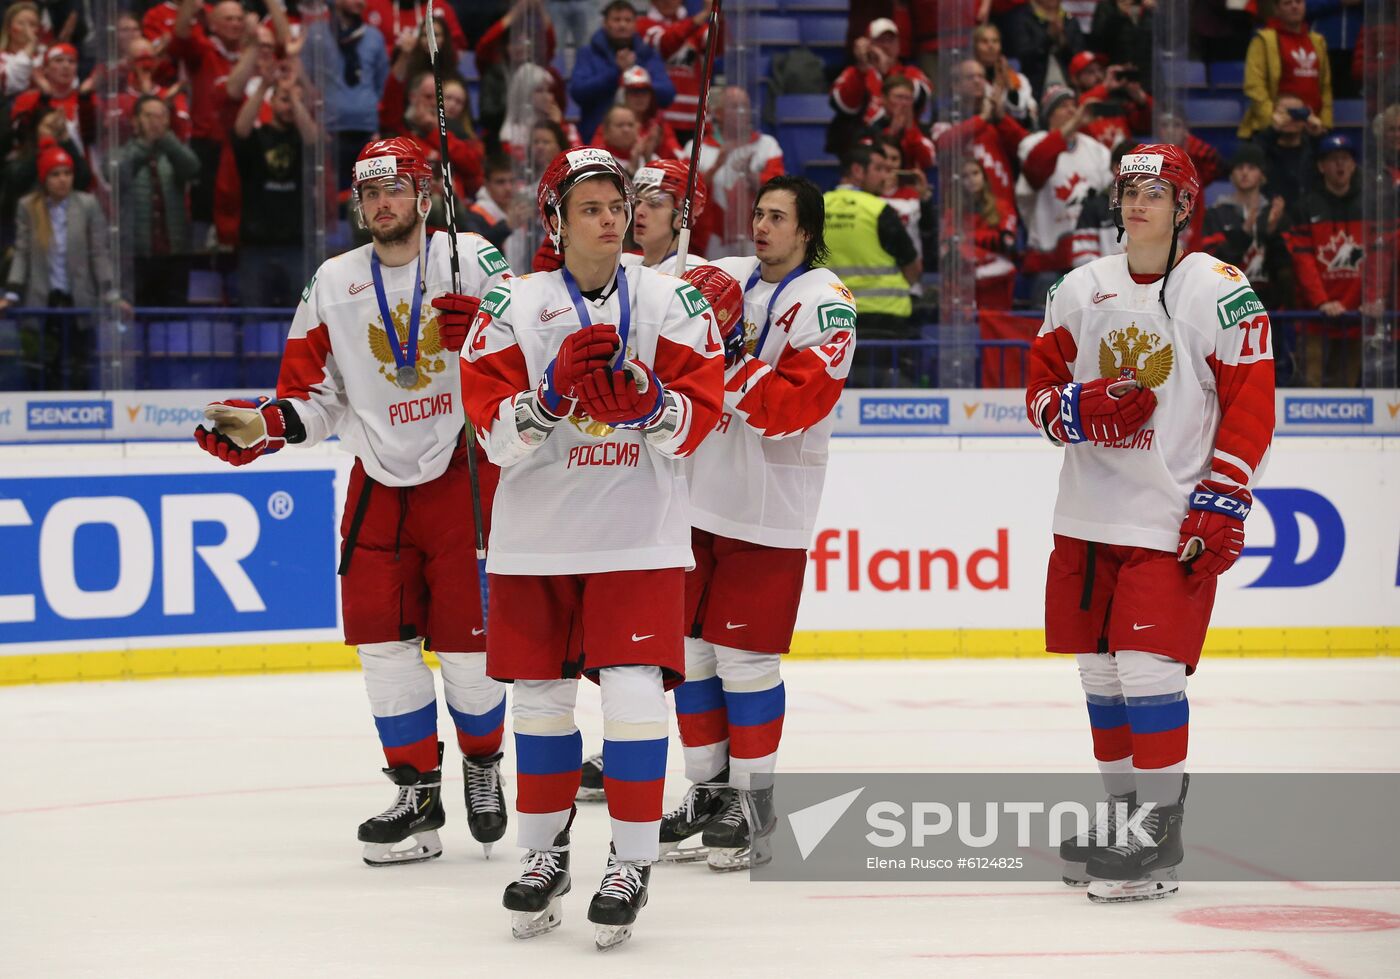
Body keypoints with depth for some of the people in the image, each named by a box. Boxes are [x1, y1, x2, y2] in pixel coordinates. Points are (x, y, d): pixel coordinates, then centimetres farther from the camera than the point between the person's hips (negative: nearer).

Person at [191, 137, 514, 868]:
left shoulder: (470, 259, -3)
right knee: (381, 635, -2)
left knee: (468, 635, -3)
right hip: (380, 477, 4)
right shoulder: (333, 284, 8)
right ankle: (417, 791, 7)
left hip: (464, 471, -4)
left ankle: (483, 765, 22)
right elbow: (314, 391, 8)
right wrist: (265, 425, -10)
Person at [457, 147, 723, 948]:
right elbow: (495, 430, -5)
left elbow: (698, 418, -6)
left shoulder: (672, 302, 1)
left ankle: (633, 864, 1)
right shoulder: (513, 306, 2)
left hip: (640, 537, -1)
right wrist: (555, 392, -23)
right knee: (541, 696, 8)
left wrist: (640, 399, -25)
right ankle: (545, 852, 25)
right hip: (537, 537, 2)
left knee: (635, 694, -10)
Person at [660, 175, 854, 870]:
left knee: (744, 656, -6)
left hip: (767, 512, -6)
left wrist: (729, 350, -23)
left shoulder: (825, 305, -9)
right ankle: (707, 787, 21)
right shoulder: (723, 280, 10)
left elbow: (791, 408, -20)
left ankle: (752, 804, 5)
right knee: (689, 648, 9)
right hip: (696, 495, 6)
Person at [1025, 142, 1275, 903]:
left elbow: (1251, 407, -6)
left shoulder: (1220, 292, -5)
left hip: (1176, 519, -5)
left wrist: (1222, 506, -13)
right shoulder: (1081, 290, 8)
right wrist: (1084, 409, -12)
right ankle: (1123, 812, 23)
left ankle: (1160, 834, -5)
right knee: (1099, 667, 9)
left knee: (1148, 667, -12)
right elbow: (1041, 391, 11)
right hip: (1090, 516, 6)